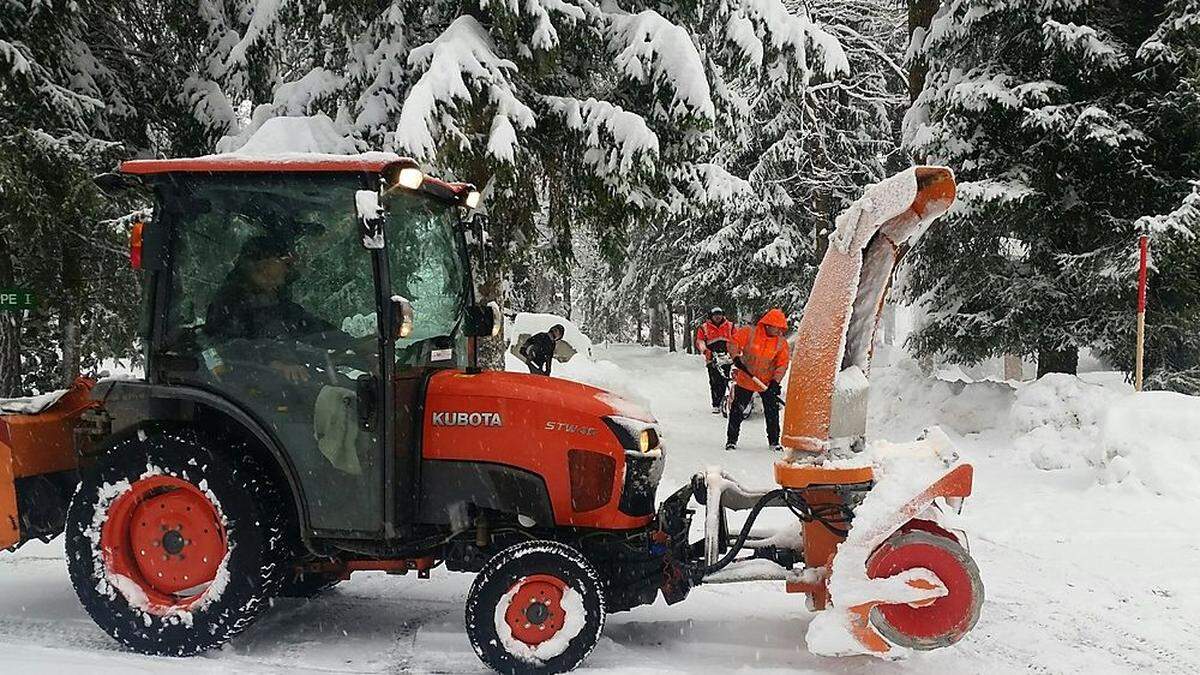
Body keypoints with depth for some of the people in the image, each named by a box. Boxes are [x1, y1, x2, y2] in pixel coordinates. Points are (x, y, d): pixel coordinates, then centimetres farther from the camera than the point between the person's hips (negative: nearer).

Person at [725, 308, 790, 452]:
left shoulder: (781, 343, -6)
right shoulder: (749, 332, -13)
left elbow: (782, 364, -7)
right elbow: (733, 343, -7)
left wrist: (775, 381, -18)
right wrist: (736, 358, -22)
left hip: (768, 383, 2)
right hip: (745, 380, -2)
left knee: (772, 412, 2)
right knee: (737, 410, 2)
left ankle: (774, 441, 17)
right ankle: (731, 440, 14)